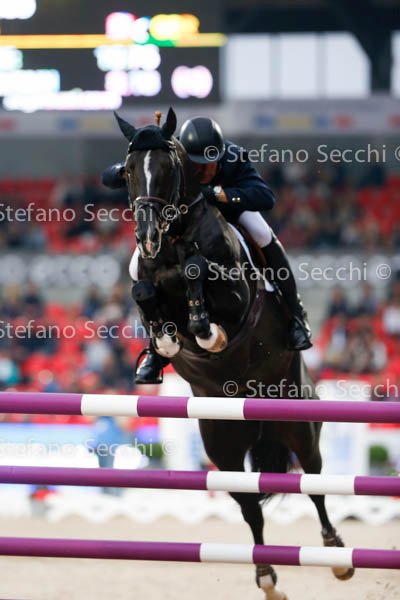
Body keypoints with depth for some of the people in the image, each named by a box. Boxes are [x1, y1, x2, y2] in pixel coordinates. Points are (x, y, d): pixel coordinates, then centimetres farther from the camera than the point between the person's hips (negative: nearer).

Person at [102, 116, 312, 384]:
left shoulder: (234, 160, -37)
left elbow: (267, 198, -54)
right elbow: (109, 177, -31)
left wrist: (217, 192, -65)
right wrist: (125, 171, -56)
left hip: (228, 207, -1)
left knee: (263, 235, -31)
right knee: (139, 269, -19)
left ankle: (294, 314, -11)